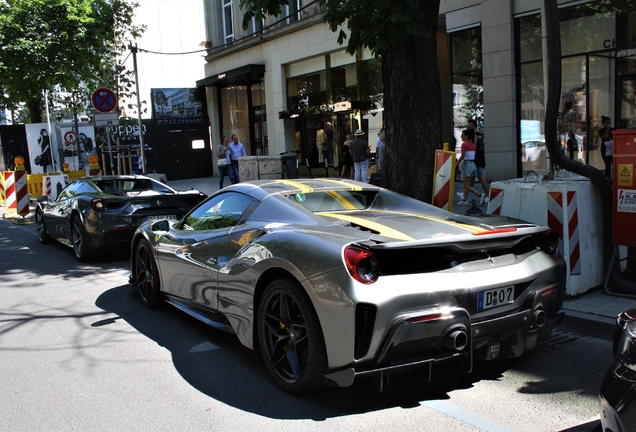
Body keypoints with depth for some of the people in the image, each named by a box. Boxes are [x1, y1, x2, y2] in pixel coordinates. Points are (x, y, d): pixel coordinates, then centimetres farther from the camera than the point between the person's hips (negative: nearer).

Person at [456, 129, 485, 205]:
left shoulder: (464, 144, -11)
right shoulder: (473, 145, 12)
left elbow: (462, 156, -15)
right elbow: (473, 156, 12)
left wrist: (456, 164, -5)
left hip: (467, 164, -8)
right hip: (473, 164, 8)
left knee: (466, 185, -6)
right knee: (466, 185, 14)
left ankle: (480, 195, -19)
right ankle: (464, 200, 15)